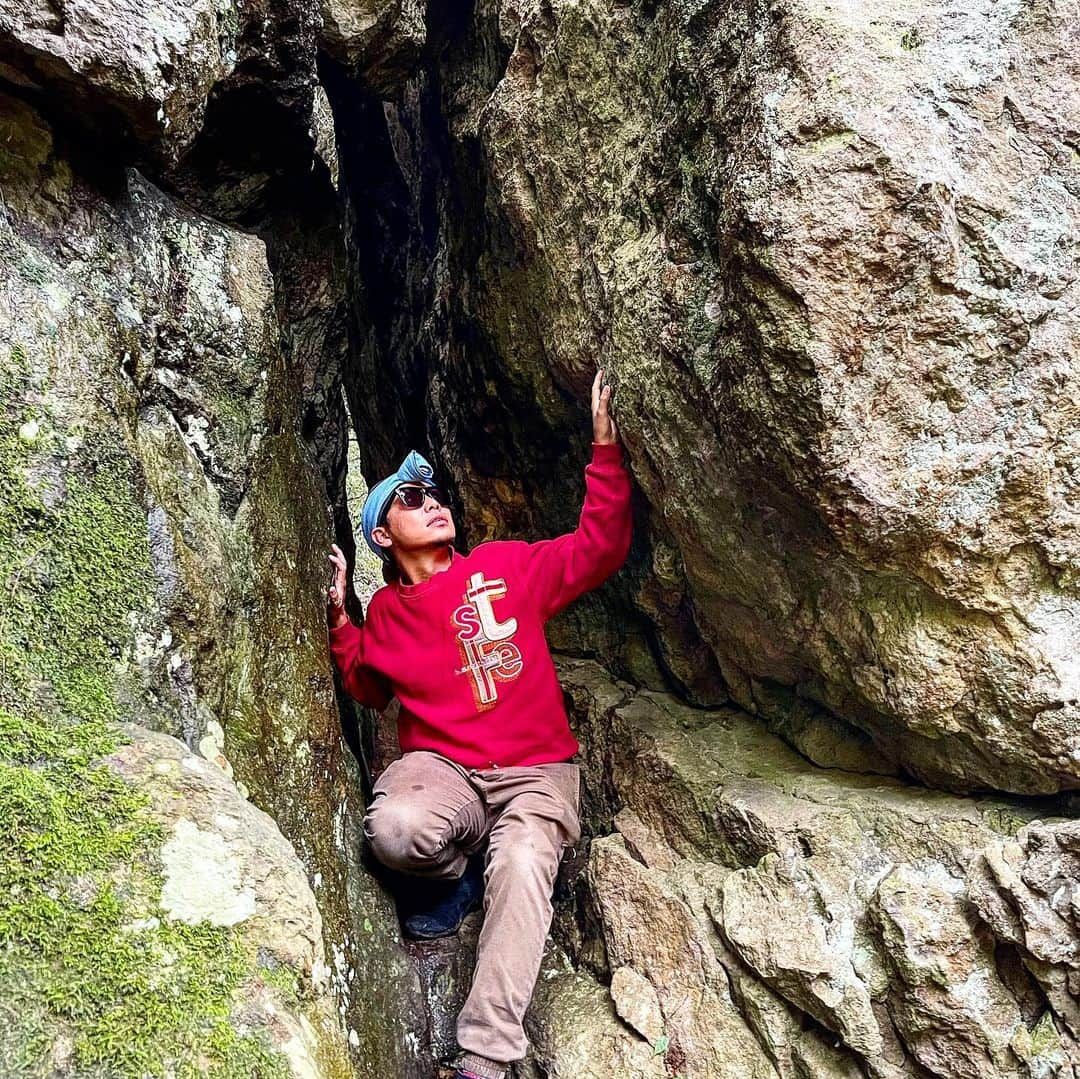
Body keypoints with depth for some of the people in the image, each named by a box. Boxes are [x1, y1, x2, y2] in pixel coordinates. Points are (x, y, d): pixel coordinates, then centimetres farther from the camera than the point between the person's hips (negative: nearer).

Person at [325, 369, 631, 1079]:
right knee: (396, 828, -33)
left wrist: (605, 446, -12)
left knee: (522, 867, -33)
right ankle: (463, 868, 3)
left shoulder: (505, 566, 3)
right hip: (439, 765, 2)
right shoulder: (387, 611, 10)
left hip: (535, 770, -1)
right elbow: (370, 689, 24)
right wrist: (339, 616, 8)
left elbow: (600, 547, -3)